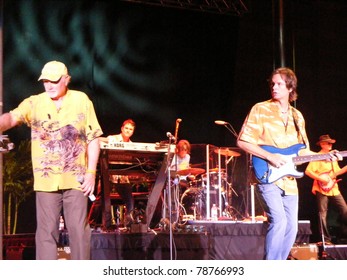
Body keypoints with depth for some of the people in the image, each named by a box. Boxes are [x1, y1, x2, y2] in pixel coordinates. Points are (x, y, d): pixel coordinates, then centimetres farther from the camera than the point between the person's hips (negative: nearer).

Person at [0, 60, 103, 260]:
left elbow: (93, 139, 3)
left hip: (76, 178, 0)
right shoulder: (34, 103, 1)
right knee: (46, 230, 3)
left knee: (79, 229, 3)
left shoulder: (82, 101, 2)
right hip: (46, 180, 0)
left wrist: (91, 172, -3)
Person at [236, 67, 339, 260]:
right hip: (267, 176, -6)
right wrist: (270, 156, -17)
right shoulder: (260, 110, -3)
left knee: (291, 227, 6)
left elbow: (302, 151, 18)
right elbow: (243, 141, -8)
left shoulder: (297, 116, 14)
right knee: (278, 220, -21)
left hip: (288, 180, 6)